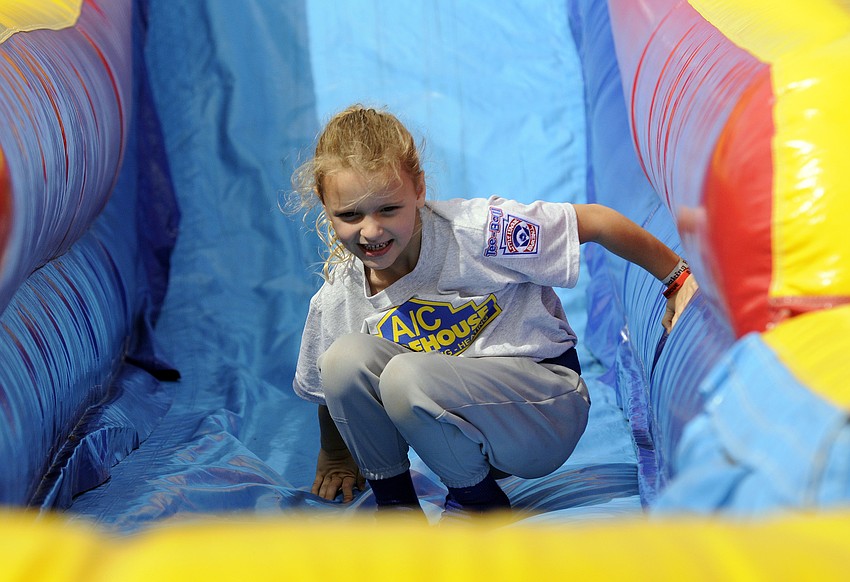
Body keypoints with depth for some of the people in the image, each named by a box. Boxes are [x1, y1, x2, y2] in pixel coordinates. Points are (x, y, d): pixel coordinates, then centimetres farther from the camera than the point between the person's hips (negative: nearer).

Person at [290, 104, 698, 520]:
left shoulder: (474, 231, -20)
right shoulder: (336, 302, -6)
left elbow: (595, 222, -13)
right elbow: (326, 389, 14)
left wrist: (679, 279, -7)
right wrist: (335, 455, 23)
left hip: (547, 412, -4)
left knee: (405, 377, -32)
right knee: (346, 358, -21)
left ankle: (477, 498, -6)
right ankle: (394, 500, -2)